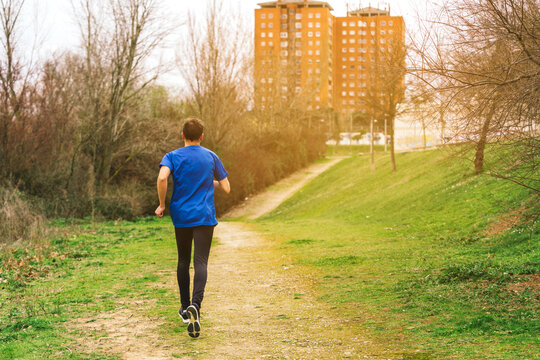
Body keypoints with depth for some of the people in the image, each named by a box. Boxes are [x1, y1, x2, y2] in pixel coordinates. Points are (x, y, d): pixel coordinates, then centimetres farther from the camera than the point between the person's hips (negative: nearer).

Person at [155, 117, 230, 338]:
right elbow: (226, 189, 7)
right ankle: (195, 306, -30)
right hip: (205, 217, -1)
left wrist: (162, 204, -8)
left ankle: (185, 307, 26)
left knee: (183, 261, 17)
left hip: (181, 216, 1)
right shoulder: (211, 157, 5)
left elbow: (162, 178, -20)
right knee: (200, 262, -8)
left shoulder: (172, 157, 1)